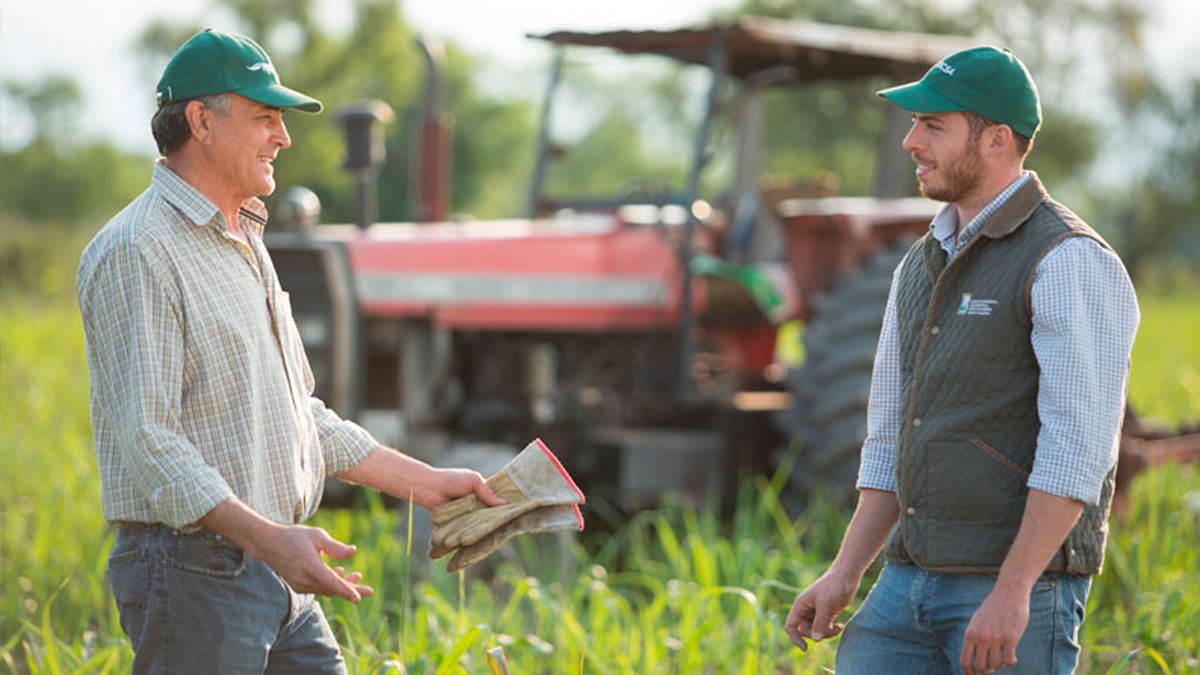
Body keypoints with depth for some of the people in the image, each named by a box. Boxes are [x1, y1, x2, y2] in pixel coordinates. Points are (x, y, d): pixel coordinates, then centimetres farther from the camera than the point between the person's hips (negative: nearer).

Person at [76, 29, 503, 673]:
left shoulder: (245, 244, 18)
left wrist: (423, 482, 19)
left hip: (277, 571, 9)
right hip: (192, 567, -9)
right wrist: (268, 538, -31)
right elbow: (145, 438, -22)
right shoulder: (136, 253, -13)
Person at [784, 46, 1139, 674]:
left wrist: (1011, 594, -24)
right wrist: (844, 575, 8)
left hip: (1022, 587, -7)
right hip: (908, 584, 7)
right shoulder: (920, 269, 15)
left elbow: (1077, 448, -18)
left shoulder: (1069, 262, -11)